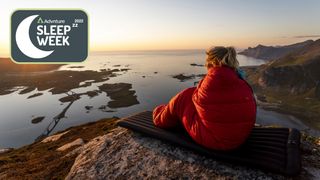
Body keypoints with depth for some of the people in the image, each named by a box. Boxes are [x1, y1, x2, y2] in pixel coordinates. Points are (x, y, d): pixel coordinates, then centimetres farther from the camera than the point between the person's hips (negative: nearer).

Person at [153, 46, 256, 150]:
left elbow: (197, 99, -1)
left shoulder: (208, 82, -20)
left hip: (210, 140, -5)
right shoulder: (245, 87, -9)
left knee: (185, 97, 11)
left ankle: (161, 119, 39)